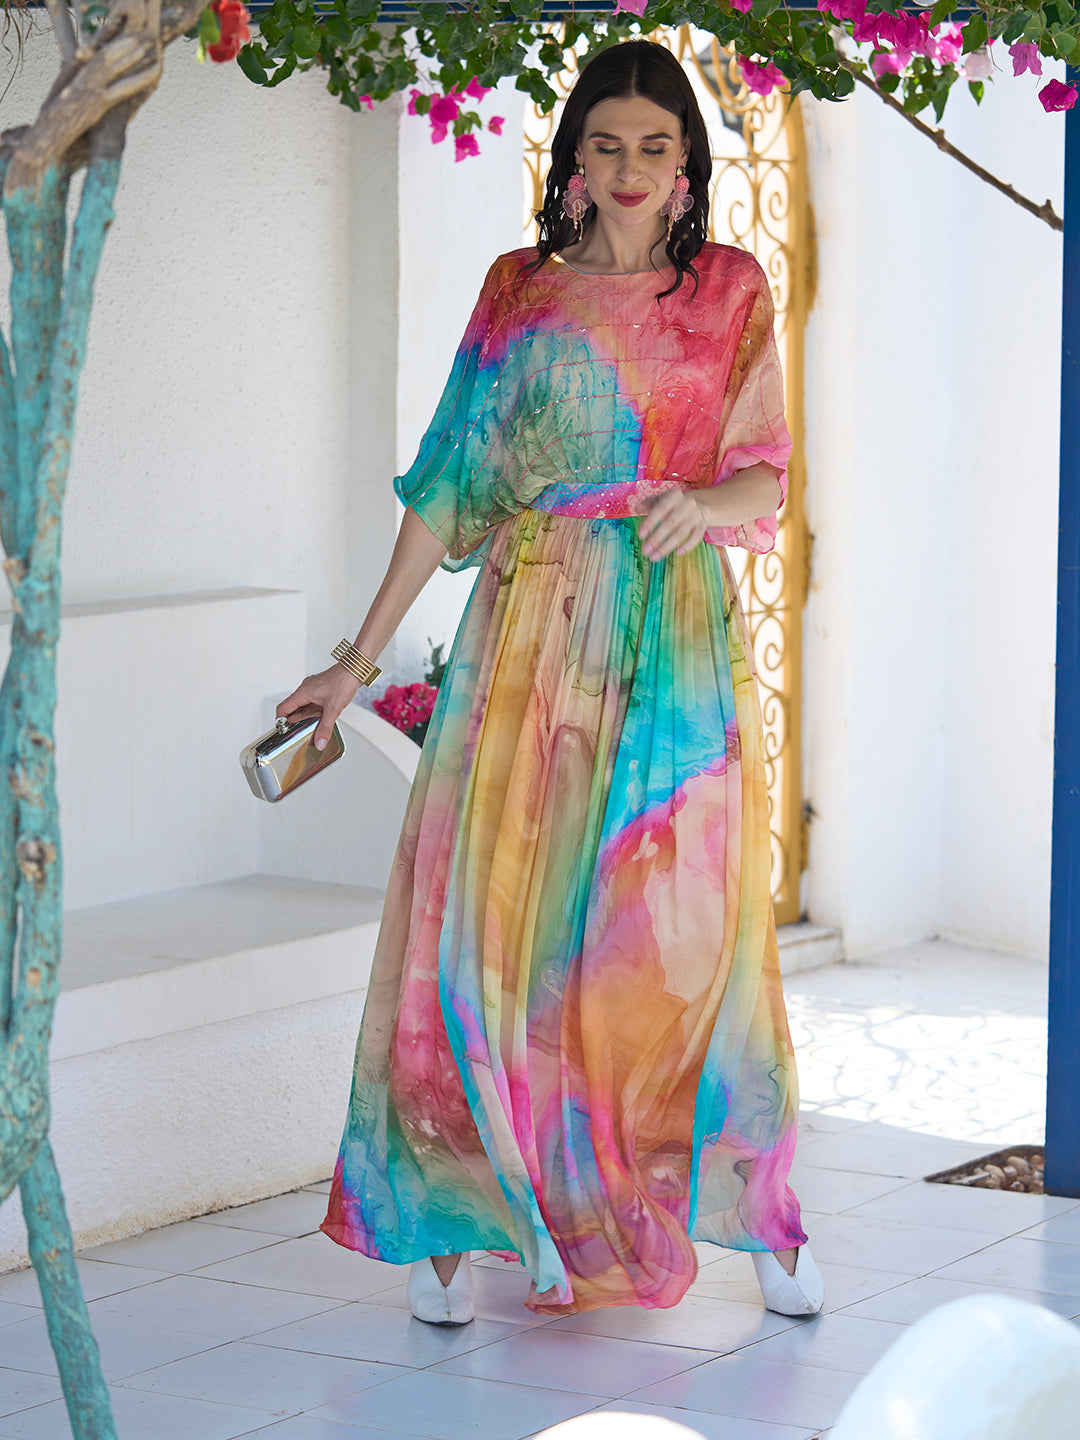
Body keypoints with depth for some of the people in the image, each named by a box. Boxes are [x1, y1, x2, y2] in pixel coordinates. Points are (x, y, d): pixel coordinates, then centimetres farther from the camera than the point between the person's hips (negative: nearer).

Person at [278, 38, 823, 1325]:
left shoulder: (731, 294, 9)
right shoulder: (521, 296, 9)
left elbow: (767, 473, 5)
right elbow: (450, 483, 8)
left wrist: (708, 500, -20)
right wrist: (361, 656, 5)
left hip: (678, 645, 0)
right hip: (535, 629, 0)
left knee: (689, 930, -2)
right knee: (494, 916, -5)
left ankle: (753, 1215, 11)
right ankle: (455, 1216, 4)